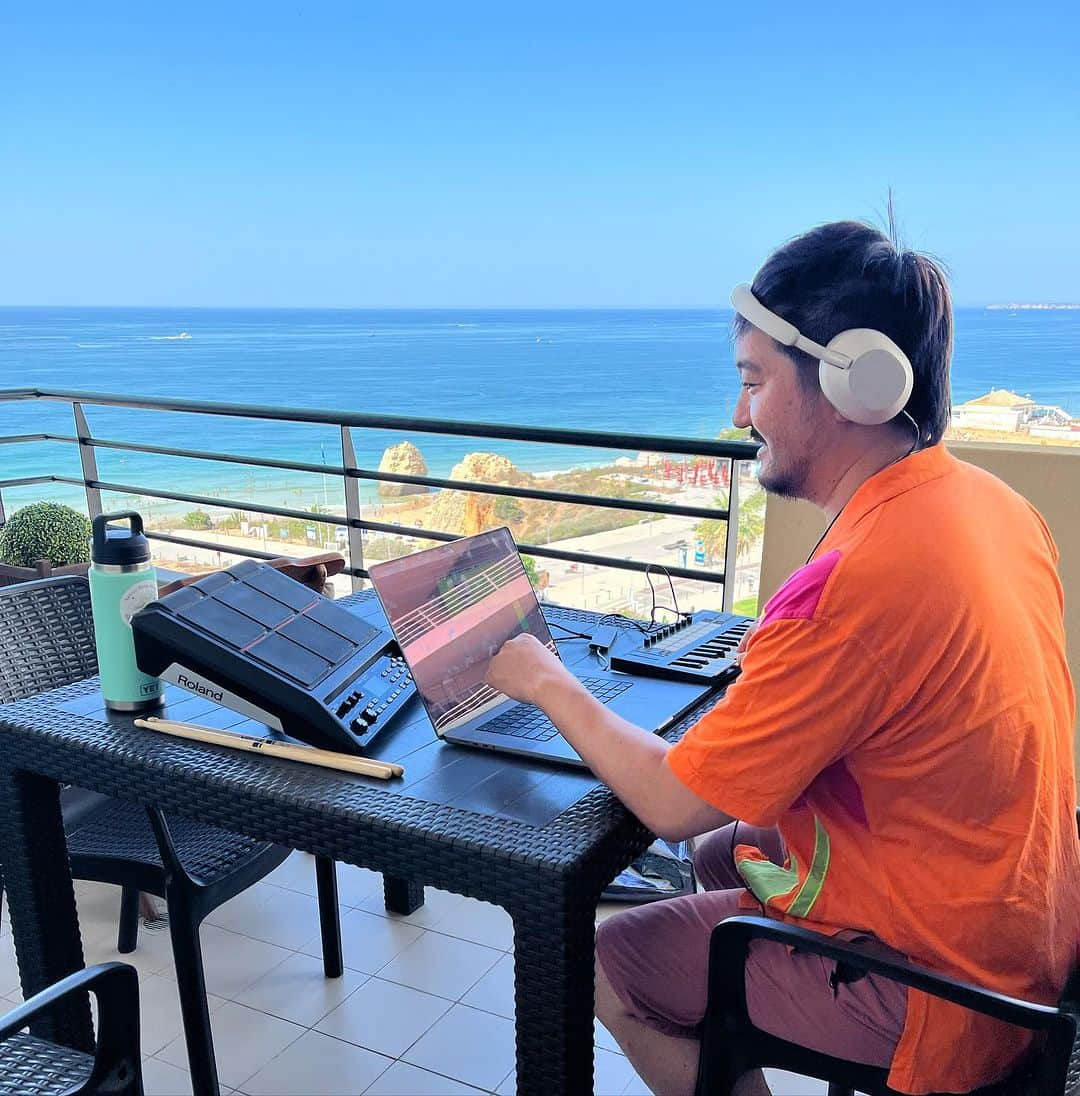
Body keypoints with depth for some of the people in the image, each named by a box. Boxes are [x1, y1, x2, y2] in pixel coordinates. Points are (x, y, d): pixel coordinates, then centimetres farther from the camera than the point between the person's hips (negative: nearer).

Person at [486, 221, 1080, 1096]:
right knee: (722, 853, 23)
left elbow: (671, 803, -23)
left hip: (943, 991, -8)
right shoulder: (997, 506, -5)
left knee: (608, 963, 3)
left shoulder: (854, 583, -32)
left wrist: (546, 682, -8)